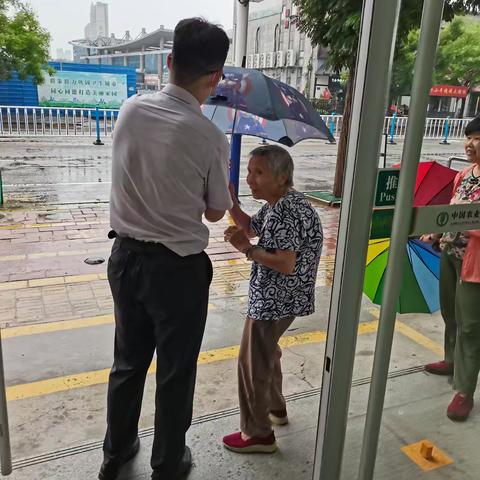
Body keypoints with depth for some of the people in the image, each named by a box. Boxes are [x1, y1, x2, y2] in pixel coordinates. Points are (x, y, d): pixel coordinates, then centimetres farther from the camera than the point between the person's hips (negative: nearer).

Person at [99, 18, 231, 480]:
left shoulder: (130, 109, -5)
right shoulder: (209, 137, -18)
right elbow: (215, 212, -3)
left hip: (125, 256, 5)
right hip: (177, 268, -5)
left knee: (127, 361, 23)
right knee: (175, 373, 15)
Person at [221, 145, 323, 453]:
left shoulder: (286, 212, -25)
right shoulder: (277, 205, 7)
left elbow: (286, 265, -30)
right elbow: (251, 228, 20)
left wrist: (246, 249, -24)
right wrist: (230, 199, 7)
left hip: (276, 300, -11)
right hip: (275, 297, 11)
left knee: (252, 363, 1)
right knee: (267, 352, 26)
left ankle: (258, 435, 17)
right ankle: (276, 408, 46)